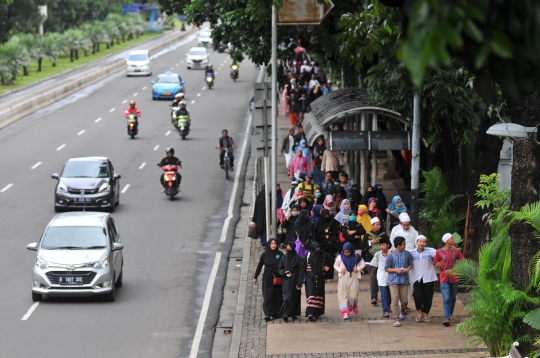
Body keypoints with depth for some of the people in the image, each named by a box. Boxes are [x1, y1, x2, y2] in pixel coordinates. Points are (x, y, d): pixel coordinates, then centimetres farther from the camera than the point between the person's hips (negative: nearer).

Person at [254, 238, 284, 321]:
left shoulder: (280, 254, 2)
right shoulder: (265, 254, 1)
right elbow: (259, 266, 6)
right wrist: (255, 277, 7)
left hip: (277, 278, 1)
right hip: (267, 278, -1)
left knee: (277, 296, 4)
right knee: (268, 295, -7)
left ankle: (276, 313, 14)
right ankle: (267, 314, -10)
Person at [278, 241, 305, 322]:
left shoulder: (298, 258, -6)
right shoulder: (284, 258, 2)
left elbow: (302, 270, -8)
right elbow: (279, 268, 10)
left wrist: (299, 283, -13)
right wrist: (284, 273, -12)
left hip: (295, 281, -1)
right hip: (286, 281, 1)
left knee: (295, 298, 4)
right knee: (287, 297, -8)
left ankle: (294, 314, 12)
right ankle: (285, 314, -10)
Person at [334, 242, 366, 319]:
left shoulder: (356, 257, 0)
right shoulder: (340, 257, 0)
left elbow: (363, 263, 11)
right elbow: (335, 265, 11)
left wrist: (358, 268, -7)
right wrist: (340, 270, -8)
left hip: (353, 277, 0)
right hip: (343, 277, 0)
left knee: (353, 295, -3)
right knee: (343, 295, -6)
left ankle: (354, 305, 31)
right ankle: (345, 313, -3)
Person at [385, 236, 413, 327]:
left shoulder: (407, 254, 5)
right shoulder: (391, 256, -2)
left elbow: (410, 264, 15)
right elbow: (386, 268, 1)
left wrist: (408, 269, -7)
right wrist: (395, 270, -15)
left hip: (404, 280, 2)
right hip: (393, 280, -2)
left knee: (404, 300, 4)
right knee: (395, 299, -10)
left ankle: (403, 312, 37)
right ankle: (396, 319, -8)